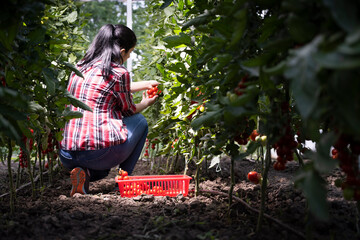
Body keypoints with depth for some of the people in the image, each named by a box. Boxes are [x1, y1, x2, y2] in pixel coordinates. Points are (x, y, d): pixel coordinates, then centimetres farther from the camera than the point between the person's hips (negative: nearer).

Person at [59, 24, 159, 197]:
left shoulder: (79, 67, 12)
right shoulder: (118, 73, -8)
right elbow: (129, 111, 8)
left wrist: (145, 84, 40)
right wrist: (146, 103, 31)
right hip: (100, 154, -6)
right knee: (140, 121, 22)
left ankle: (84, 174, 7)